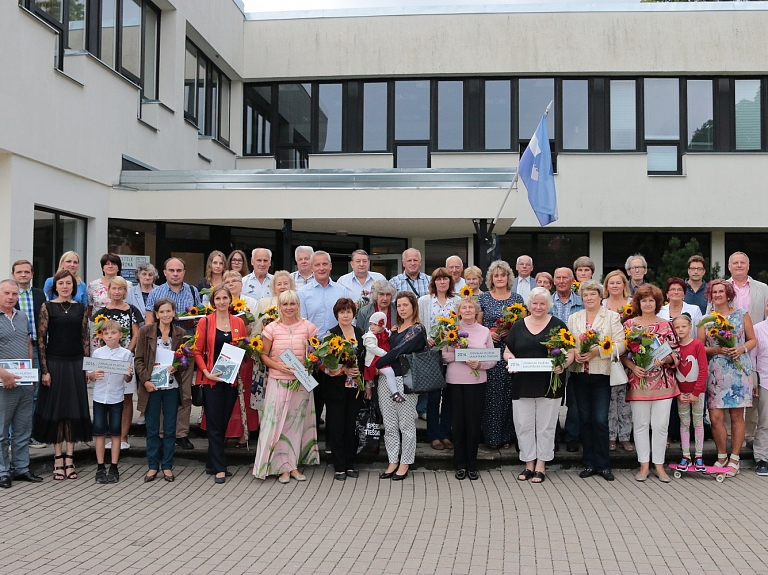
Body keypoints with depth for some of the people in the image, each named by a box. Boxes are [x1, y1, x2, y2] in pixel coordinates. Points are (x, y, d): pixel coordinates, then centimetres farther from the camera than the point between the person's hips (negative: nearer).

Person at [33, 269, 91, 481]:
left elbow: (85, 338, 8)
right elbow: (41, 339, -4)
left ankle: (69, 459, 12)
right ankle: (58, 460, 10)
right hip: (55, 363, -2)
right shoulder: (47, 307, -1)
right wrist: (44, 370, -9)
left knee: (75, 410, 4)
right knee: (55, 409, 2)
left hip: (76, 364, 3)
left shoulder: (81, 309, 7)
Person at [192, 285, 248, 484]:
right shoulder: (204, 322, -1)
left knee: (224, 421, 8)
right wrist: (206, 372, -13)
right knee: (215, 424, -4)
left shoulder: (238, 323, 7)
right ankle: (219, 468, -1)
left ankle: (213, 462, 22)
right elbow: (197, 351, -1)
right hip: (212, 379, -3)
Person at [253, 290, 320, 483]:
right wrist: (279, 366, -14)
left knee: (297, 422, 7)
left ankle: (293, 465, 16)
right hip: (278, 382, -1)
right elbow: (263, 355, 2)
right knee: (277, 422, -3)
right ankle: (283, 467, 6)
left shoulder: (308, 327, 2)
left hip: (301, 382, 1)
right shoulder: (272, 328, -1)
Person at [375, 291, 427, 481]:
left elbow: (398, 352, -14)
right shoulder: (395, 328, 16)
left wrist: (376, 364, -10)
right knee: (389, 424, 9)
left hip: (404, 380, -7)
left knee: (406, 424, 3)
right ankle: (393, 462, 18)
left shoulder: (417, 330, -7)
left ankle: (405, 463, 12)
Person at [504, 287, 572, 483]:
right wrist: (510, 359, -12)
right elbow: (507, 351, 10)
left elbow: (570, 353, 0)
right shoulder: (518, 326, 8)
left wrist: (562, 364, -19)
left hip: (549, 385, -2)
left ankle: (541, 466, 15)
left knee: (545, 426, 5)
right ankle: (529, 464, 18)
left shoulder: (557, 325, 2)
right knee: (524, 425, 6)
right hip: (522, 385, 2)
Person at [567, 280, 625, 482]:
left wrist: (597, 351, -18)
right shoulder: (573, 318, 12)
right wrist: (574, 351, -12)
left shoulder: (612, 317, 3)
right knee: (584, 419, 7)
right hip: (580, 374, 3)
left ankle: (603, 464, 5)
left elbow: (620, 345, -6)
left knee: (600, 420, -6)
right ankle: (588, 463, 16)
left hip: (602, 374, -3)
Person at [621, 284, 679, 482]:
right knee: (640, 424, 5)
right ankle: (644, 465, 14)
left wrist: (663, 360, -15)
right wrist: (633, 366, -13)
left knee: (661, 425, 2)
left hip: (663, 382, 0)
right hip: (638, 381, 0)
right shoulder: (629, 324, 4)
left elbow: (675, 352, 3)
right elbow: (622, 353, 3)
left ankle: (659, 465, 13)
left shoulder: (665, 325, 5)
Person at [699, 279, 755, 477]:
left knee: (736, 416, 2)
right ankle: (721, 456, 14)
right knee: (715, 417, -4)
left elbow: (752, 340, 8)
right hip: (715, 374, 1)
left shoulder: (742, 314, 5)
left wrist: (741, 348, -11)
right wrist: (717, 350, -13)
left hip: (739, 372, -1)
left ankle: (734, 458, 12)